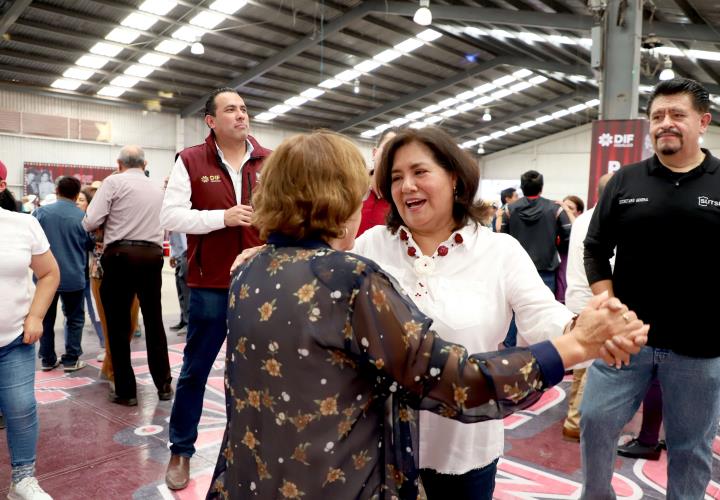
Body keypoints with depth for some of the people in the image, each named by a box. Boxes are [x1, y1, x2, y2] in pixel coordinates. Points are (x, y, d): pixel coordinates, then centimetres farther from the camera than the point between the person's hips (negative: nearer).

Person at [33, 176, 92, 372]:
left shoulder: (40, 212, -5)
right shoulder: (83, 216, -9)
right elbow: (91, 245, 4)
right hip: (73, 277, -2)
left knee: (46, 318, 15)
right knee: (75, 318, 11)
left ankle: (47, 359, 21)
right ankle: (71, 359, 11)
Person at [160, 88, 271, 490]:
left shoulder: (271, 162, 4)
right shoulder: (190, 161, -1)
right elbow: (170, 216, -7)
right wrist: (223, 217, -17)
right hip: (210, 284, -2)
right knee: (196, 369, 11)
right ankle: (181, 450, 29)